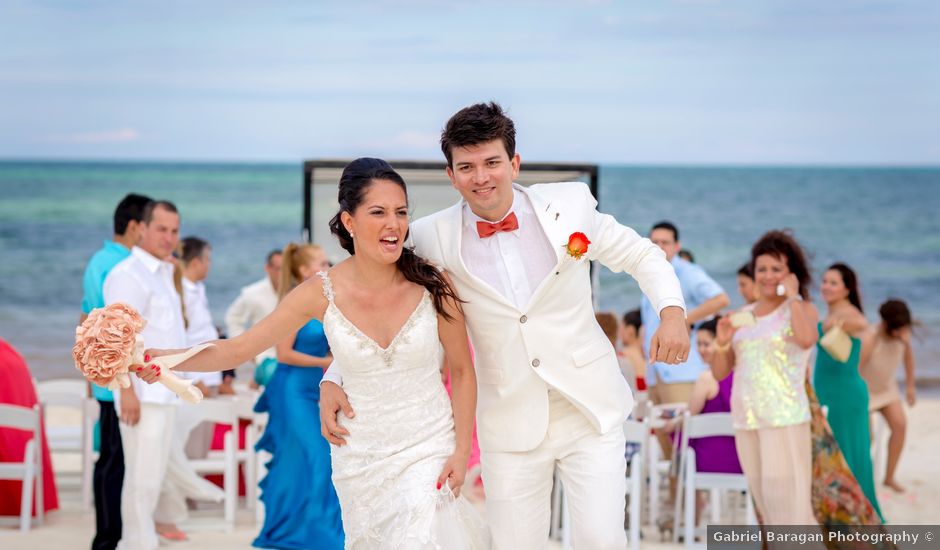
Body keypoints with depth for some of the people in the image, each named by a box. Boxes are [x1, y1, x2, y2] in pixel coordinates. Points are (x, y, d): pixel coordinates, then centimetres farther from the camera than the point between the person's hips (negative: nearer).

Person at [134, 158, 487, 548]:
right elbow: (239, 347, -7)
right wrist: (167, 359, -22)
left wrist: (461, 452, -7)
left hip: (429, 451, -2)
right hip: (360, 458, 2)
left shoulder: (433, 285, -12)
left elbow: (462, 370, 0)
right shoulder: (322, 293, -10)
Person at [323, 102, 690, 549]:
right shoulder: (434, 238, -7)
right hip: (511, 424, 1)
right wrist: (333, 381, -6)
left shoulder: (571, 205, -6)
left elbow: (641, 255, 8)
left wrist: (671, 310, -9)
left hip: (591, 411, 0)